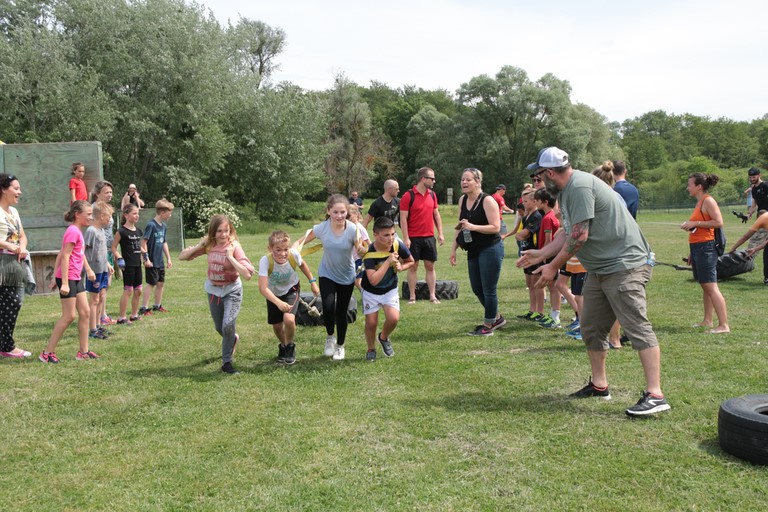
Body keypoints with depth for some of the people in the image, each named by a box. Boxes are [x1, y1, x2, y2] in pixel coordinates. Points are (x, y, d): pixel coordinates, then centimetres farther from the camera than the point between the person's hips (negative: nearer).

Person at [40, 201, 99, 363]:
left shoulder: (78, 231, 13)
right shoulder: (73, 231, -16)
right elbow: (65, 257, -20)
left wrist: (89, 270, 29)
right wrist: (64, 282, -23)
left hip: (76, 278, 10)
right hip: (68, 278, -10)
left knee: (85, 312, 8)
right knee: (69, 316, -6)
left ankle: (83, 352, 14)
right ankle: (47, 353, 1)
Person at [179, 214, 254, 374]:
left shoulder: (234, 246, -23)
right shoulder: (209, 245, -11)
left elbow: (247, 275, -33)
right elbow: (181, 257, -5)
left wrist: (230, 257, -35)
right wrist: (198, 246, -19)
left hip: (232, 290, -4)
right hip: (213, 290, 4)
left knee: (228, 325, -21)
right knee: (219, 328, 17)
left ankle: (226, 362, -3)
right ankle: (232, 338, 51)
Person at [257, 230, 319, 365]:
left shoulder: (294, 254, -29)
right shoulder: (265, 261, -35)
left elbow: (302, 264, -3)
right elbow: (263, 288, -41)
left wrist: (312, 281, 0)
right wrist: (278, 302, -54)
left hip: (291, 290, -1)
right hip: (273, 294, 1)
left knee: (289, 319, -22)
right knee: (277, 325, 10)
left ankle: (290, 346, 9)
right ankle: (283, 346, 44)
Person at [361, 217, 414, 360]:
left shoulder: (398, 246, -20)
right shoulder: (369, 253, -30)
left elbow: (411, 261, 1)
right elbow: (373, 280, -39)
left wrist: (400, 267, -21)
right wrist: (388, 261, -40)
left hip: (390, 289, 2)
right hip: (371, 291, -2)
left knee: (394, 318, -15)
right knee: (371, 323, 0)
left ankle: (384, 338, 19)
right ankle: (371, 350, 29)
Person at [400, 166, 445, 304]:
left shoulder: (432, 195, 7)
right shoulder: (408, 196, -10)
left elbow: (436, 214, 14)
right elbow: (403, 218, -10)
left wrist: (440, 233, 8)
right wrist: (405, 239, -15)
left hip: (429, 237, 5)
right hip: (413, 238, -5)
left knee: (430, 266, 7)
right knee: (413, 267, 3)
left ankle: (432, 296, 12)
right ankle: (412, 297, 10)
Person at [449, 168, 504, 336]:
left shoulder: (487, 201, -14)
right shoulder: (462, 200, 8)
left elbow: (496, 227, -19)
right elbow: (460, 227, 17)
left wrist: (472, 227, -27)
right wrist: (454, 248, 14)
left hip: (490, 250, -8)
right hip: (473, 251, 8)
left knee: (488, 289, 0)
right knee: (476, 289, 15)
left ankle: (488, 326, 13)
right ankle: (496, 318, 33)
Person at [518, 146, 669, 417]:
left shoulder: (580, 186, -17)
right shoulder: (566, 190, 15)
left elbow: (580, 236, -20)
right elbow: (567, 232, 20)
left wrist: (553, 267, -11)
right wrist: (540, 253, 20)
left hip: (624, 265, -11)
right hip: (600, 269, 11)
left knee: (637, 327, -12)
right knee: (591, 328, 14)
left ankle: (654, 395, -13)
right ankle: (599, 385, 25)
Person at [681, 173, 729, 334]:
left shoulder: (708, 201, -11)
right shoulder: (699, 202, 17)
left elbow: (719, 222, -20)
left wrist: (695, 223, -18)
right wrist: (692, 253, 21)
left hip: (705, 248, -10)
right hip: (697, 248, 10)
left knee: (711, 287, -12)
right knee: (706, 287, 14)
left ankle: (724, 325, -11)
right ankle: (707, 321, 22)